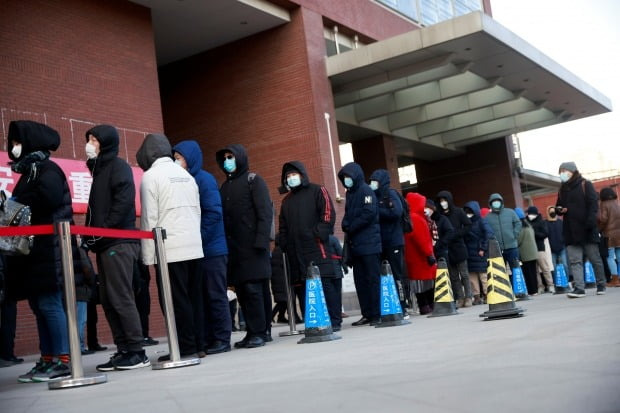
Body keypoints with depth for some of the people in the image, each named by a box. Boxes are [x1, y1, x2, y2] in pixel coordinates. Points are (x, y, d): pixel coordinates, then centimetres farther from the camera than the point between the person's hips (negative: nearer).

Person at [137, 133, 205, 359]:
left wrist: (148, 255, -4)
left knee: (177, 300, -3)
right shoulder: (185, 174, 15)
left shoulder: (151, 176, -4)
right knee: (194, 297, 8)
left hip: (170, 250, -6)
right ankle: (198, 345, 11)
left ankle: (186, 347, -2)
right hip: (194, 247, 7)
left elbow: (149, 218, -8)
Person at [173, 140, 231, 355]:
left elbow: (213, 213, -15)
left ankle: (221, 339, 5)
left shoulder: (204, 179, -8)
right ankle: (207, 338, 14)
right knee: (201, 295, 9)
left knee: (215, 295, -1)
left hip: (211, 249, -7)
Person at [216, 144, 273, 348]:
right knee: (242, 291, 4)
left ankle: (260, 332, -3)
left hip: (252, 247, -6)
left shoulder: (253, 180, 2)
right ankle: (253, 331, 10)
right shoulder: (224, 187, 20)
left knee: (254, 288, -8)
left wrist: (262, 241, -16)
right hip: (233, 248, 6)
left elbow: (265, 213, -7)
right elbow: (222, 217, 16)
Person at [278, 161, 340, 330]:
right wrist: (284, 243, 10)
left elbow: (328, 213, -3)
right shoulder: (286, 200, 25)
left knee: (326, 283, -10)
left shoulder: (317, 191, 8)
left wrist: (319, 234, -13)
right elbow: (283, 226, 25)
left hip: (317, 247, -5)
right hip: (296, 251, 5)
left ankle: (334, 321, -6)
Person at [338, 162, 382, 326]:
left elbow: (369, 213, -16)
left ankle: (377, 314, -4)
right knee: (360, 280, 8)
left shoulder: (365, 191, -5)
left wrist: (351, 227, -10)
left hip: (369, 244, -8)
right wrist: (345, 225, 0)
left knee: (373, 279, -6)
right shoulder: (350, 193, 18)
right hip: (355, 244, 8)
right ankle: (367, 314, 13)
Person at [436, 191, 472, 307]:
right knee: (453, 276, 6)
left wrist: (457, 234, -9)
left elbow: (468, 225, -2)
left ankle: (468, 297, 9)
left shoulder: (457, 212, 1)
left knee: (464, 274, 3)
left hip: (458, 247, -2)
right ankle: (459, 298, 11)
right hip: (446, 249, 2)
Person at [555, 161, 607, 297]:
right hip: (570, 231, 5)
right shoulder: (562, 189, 17)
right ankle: (579, 288, -6)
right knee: (575, 261, -4)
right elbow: (559, 207, 26)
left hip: (587, 230, -5)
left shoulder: (585, 185, 1)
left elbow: (593, 203, -7)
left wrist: (590, 221, -19)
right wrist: (559, 210, 1)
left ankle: (601, 285, 17)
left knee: (595, 258, 4)